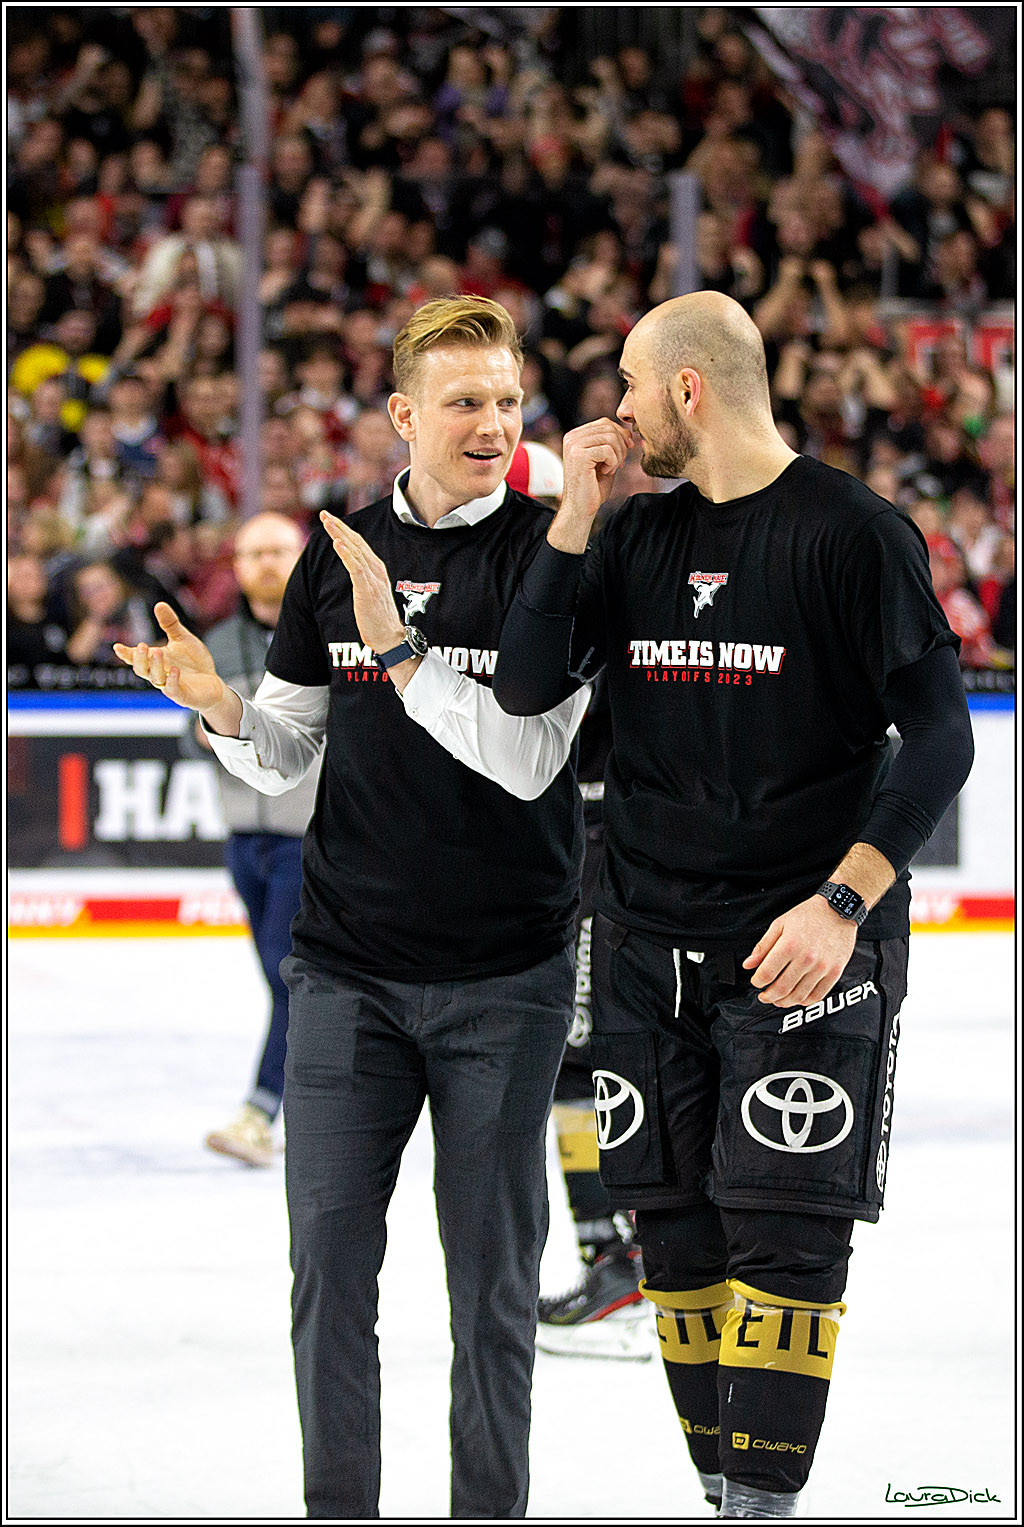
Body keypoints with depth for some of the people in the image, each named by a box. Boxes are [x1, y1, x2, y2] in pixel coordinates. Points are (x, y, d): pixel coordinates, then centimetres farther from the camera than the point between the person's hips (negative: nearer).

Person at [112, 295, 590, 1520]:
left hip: (503, 979, -3)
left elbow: (528, 757, -16)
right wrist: (219, 707, -11)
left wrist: (400, 647, -23)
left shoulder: (551, 554, -5)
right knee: (330, 1250, 2)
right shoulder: (338, 554, 7)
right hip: (347, 968, 3)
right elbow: (286, 754, 10)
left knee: (491, 1270, 3)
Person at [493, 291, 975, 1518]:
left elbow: (939, 737, -9)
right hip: (647, 938, 6)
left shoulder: (851, 531, -9)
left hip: (803, 943, -6)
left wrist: (845, 901, -18)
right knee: (676, 1229, 7)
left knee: (783, 1230, -10)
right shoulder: (639, 535, 9)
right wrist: (572, 514, -5)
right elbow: (524, 688, 2)